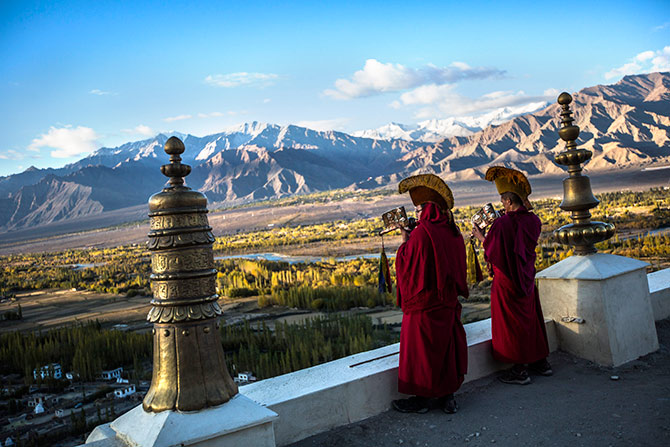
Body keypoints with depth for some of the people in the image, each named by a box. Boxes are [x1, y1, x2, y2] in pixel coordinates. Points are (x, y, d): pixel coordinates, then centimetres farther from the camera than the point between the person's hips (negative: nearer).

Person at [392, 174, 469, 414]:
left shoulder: (422, 233, -20)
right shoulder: (452, 232, 4)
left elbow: (407, 266, -16)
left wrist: (405, 242, -2)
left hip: (424, 303, -8)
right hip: (448, 302, 8)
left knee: (422, 349, 5)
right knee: (447, 346, 15)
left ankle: (425, 397, 16)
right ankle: (447, 394, 24)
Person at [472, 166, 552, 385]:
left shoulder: (502, 224, -24)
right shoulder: (533, 221, -3)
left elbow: (492, 253, -16)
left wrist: (482, 237, 1)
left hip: (507, 281, -7)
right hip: (527, 278, 7)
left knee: (511, 322, 6)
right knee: (531, 317, 20)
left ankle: (520, 369, 14)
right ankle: (540, 361, 32)